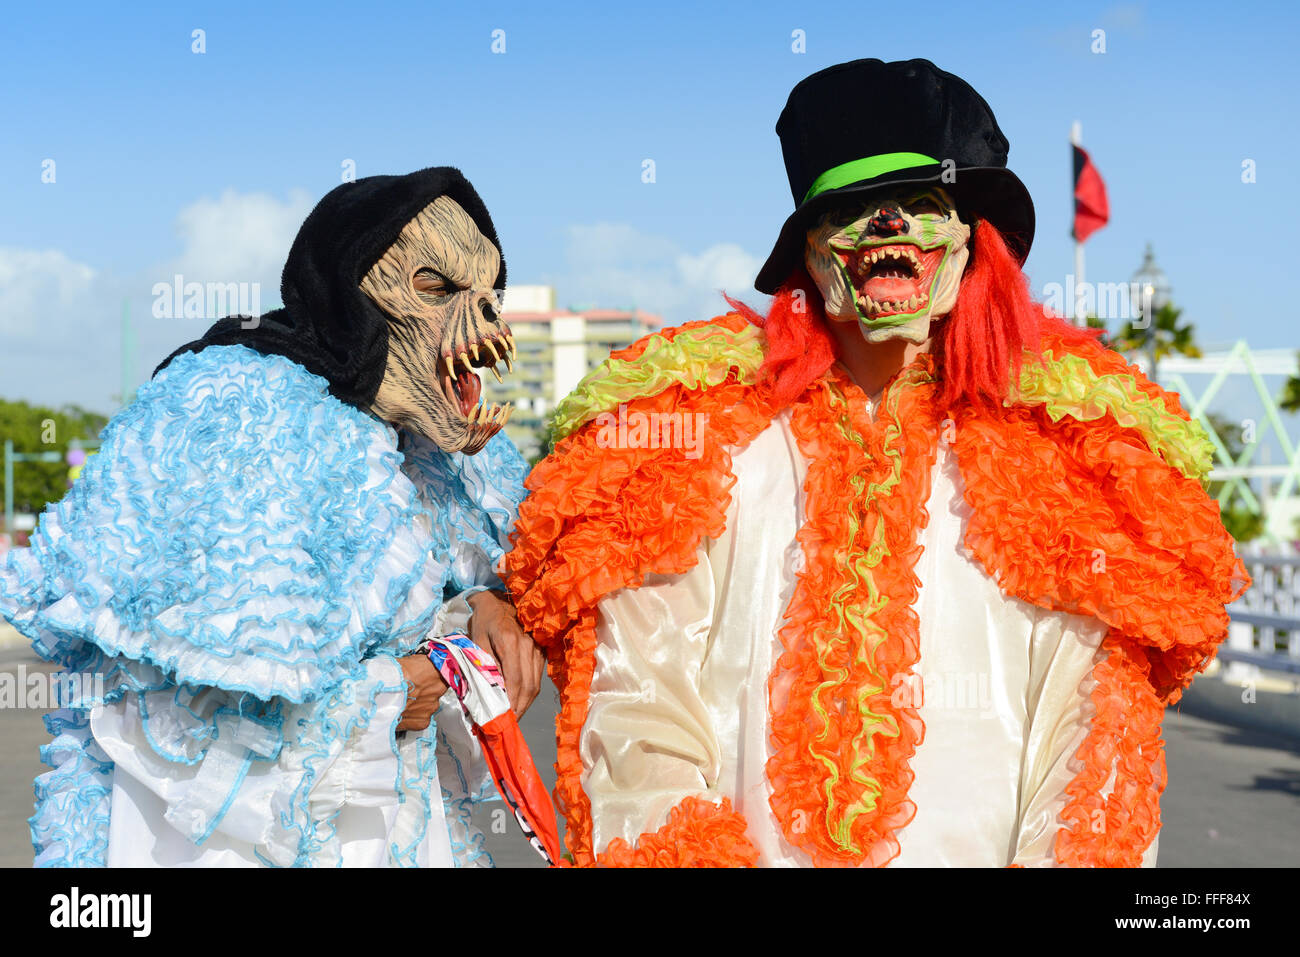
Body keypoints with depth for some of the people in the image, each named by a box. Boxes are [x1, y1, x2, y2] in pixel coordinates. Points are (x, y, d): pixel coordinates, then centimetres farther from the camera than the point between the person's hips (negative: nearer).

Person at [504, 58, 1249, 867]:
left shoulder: (1067, 447, 7)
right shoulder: (696, 428, 5)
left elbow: (1096, 733, 3)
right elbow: (637, 719, 0)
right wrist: (684, 852, -13)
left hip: (981, 847, 2)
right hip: (756, 846, -1)